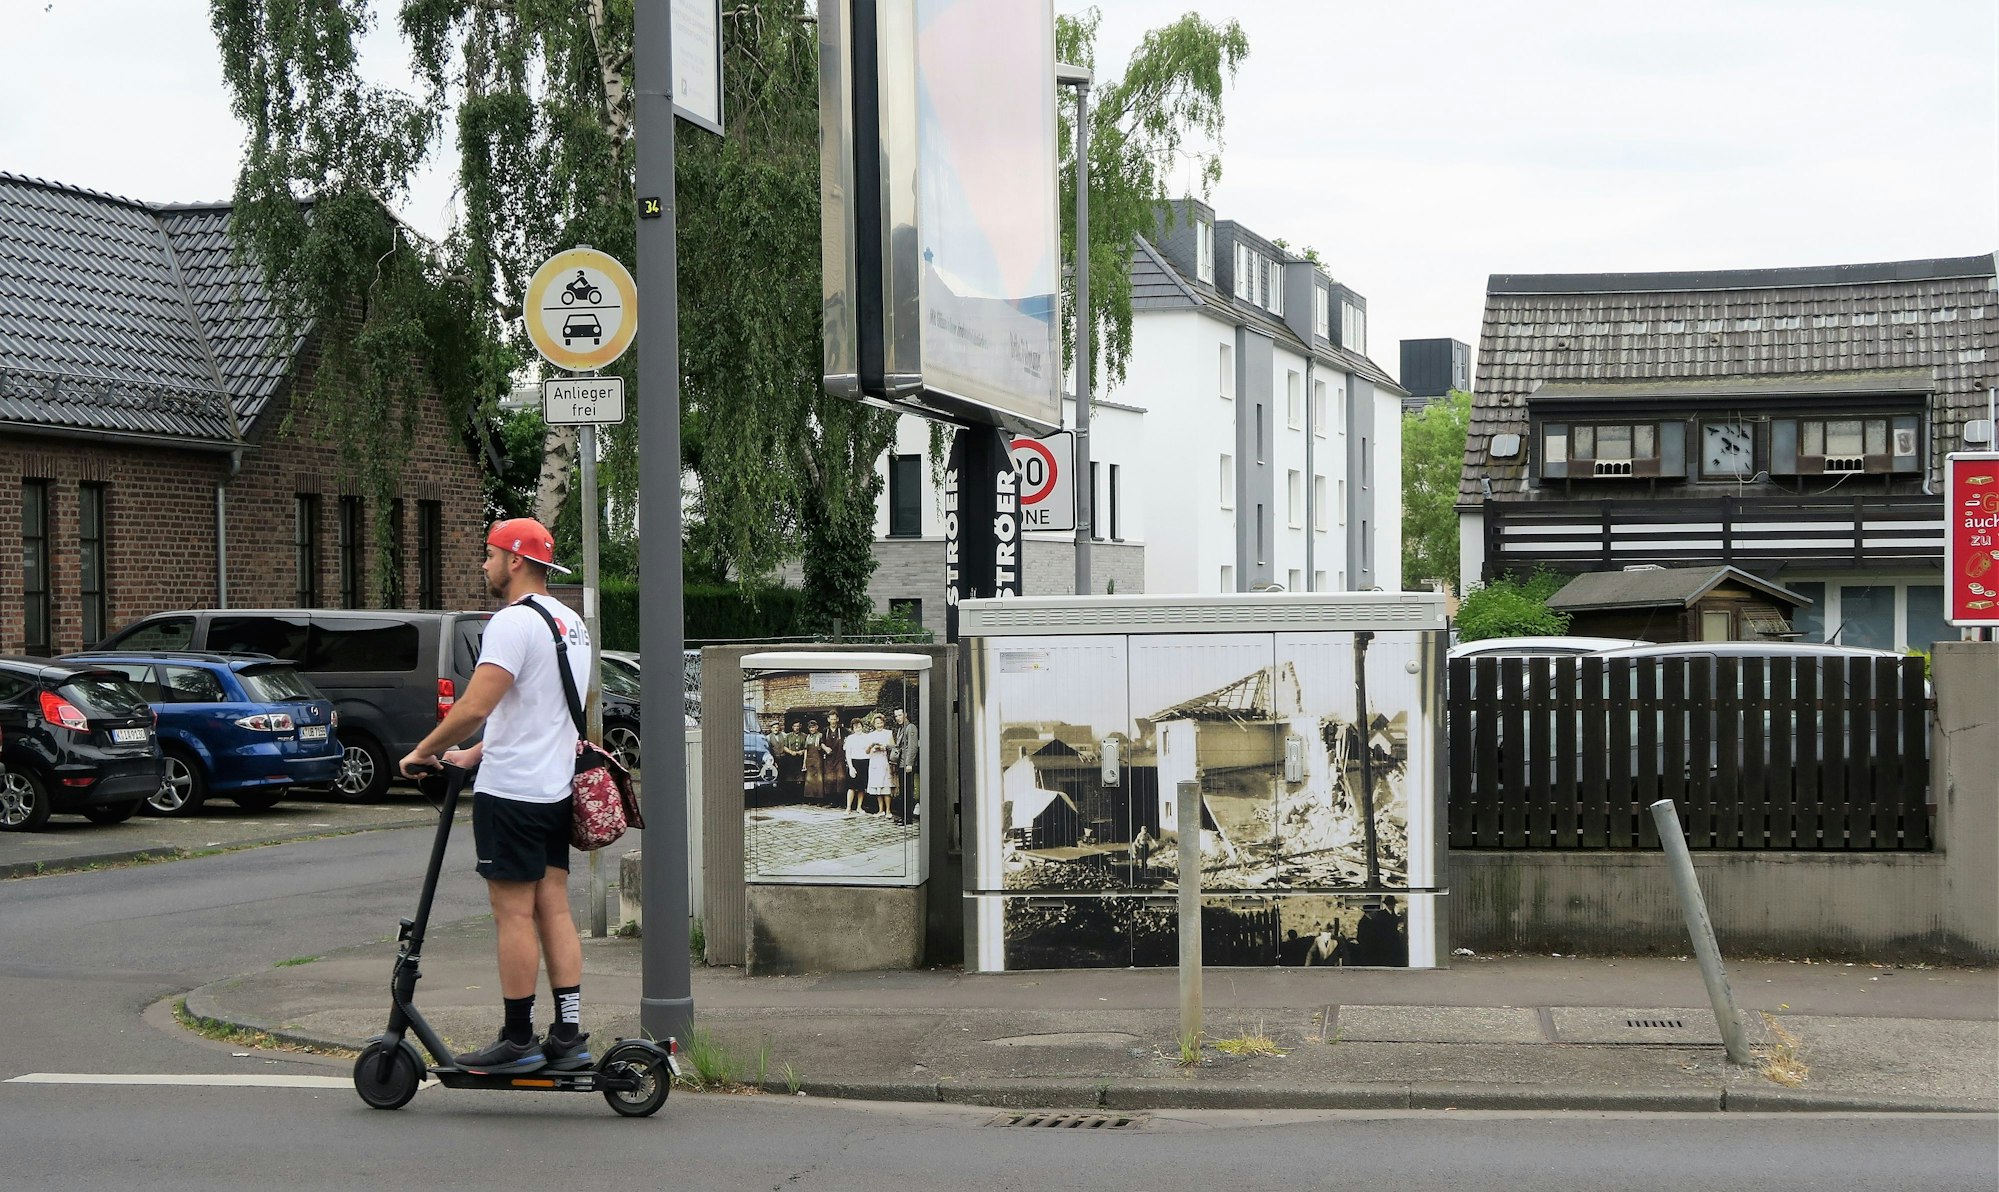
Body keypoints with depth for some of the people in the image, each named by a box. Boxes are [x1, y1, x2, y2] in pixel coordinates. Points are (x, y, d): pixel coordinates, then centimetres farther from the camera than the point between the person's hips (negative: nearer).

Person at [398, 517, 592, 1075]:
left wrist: (424, 752, -10)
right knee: (554, 909, 9)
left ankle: (518, 1040, 0)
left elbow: (474, 708, -23)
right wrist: (477, 754, 25)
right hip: (555, 788, 9)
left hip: (511, 793, -9)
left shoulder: (514, 622, -15)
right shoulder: (572, 624, 16)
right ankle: (568, 1035, 8)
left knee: (514, 913, -4)